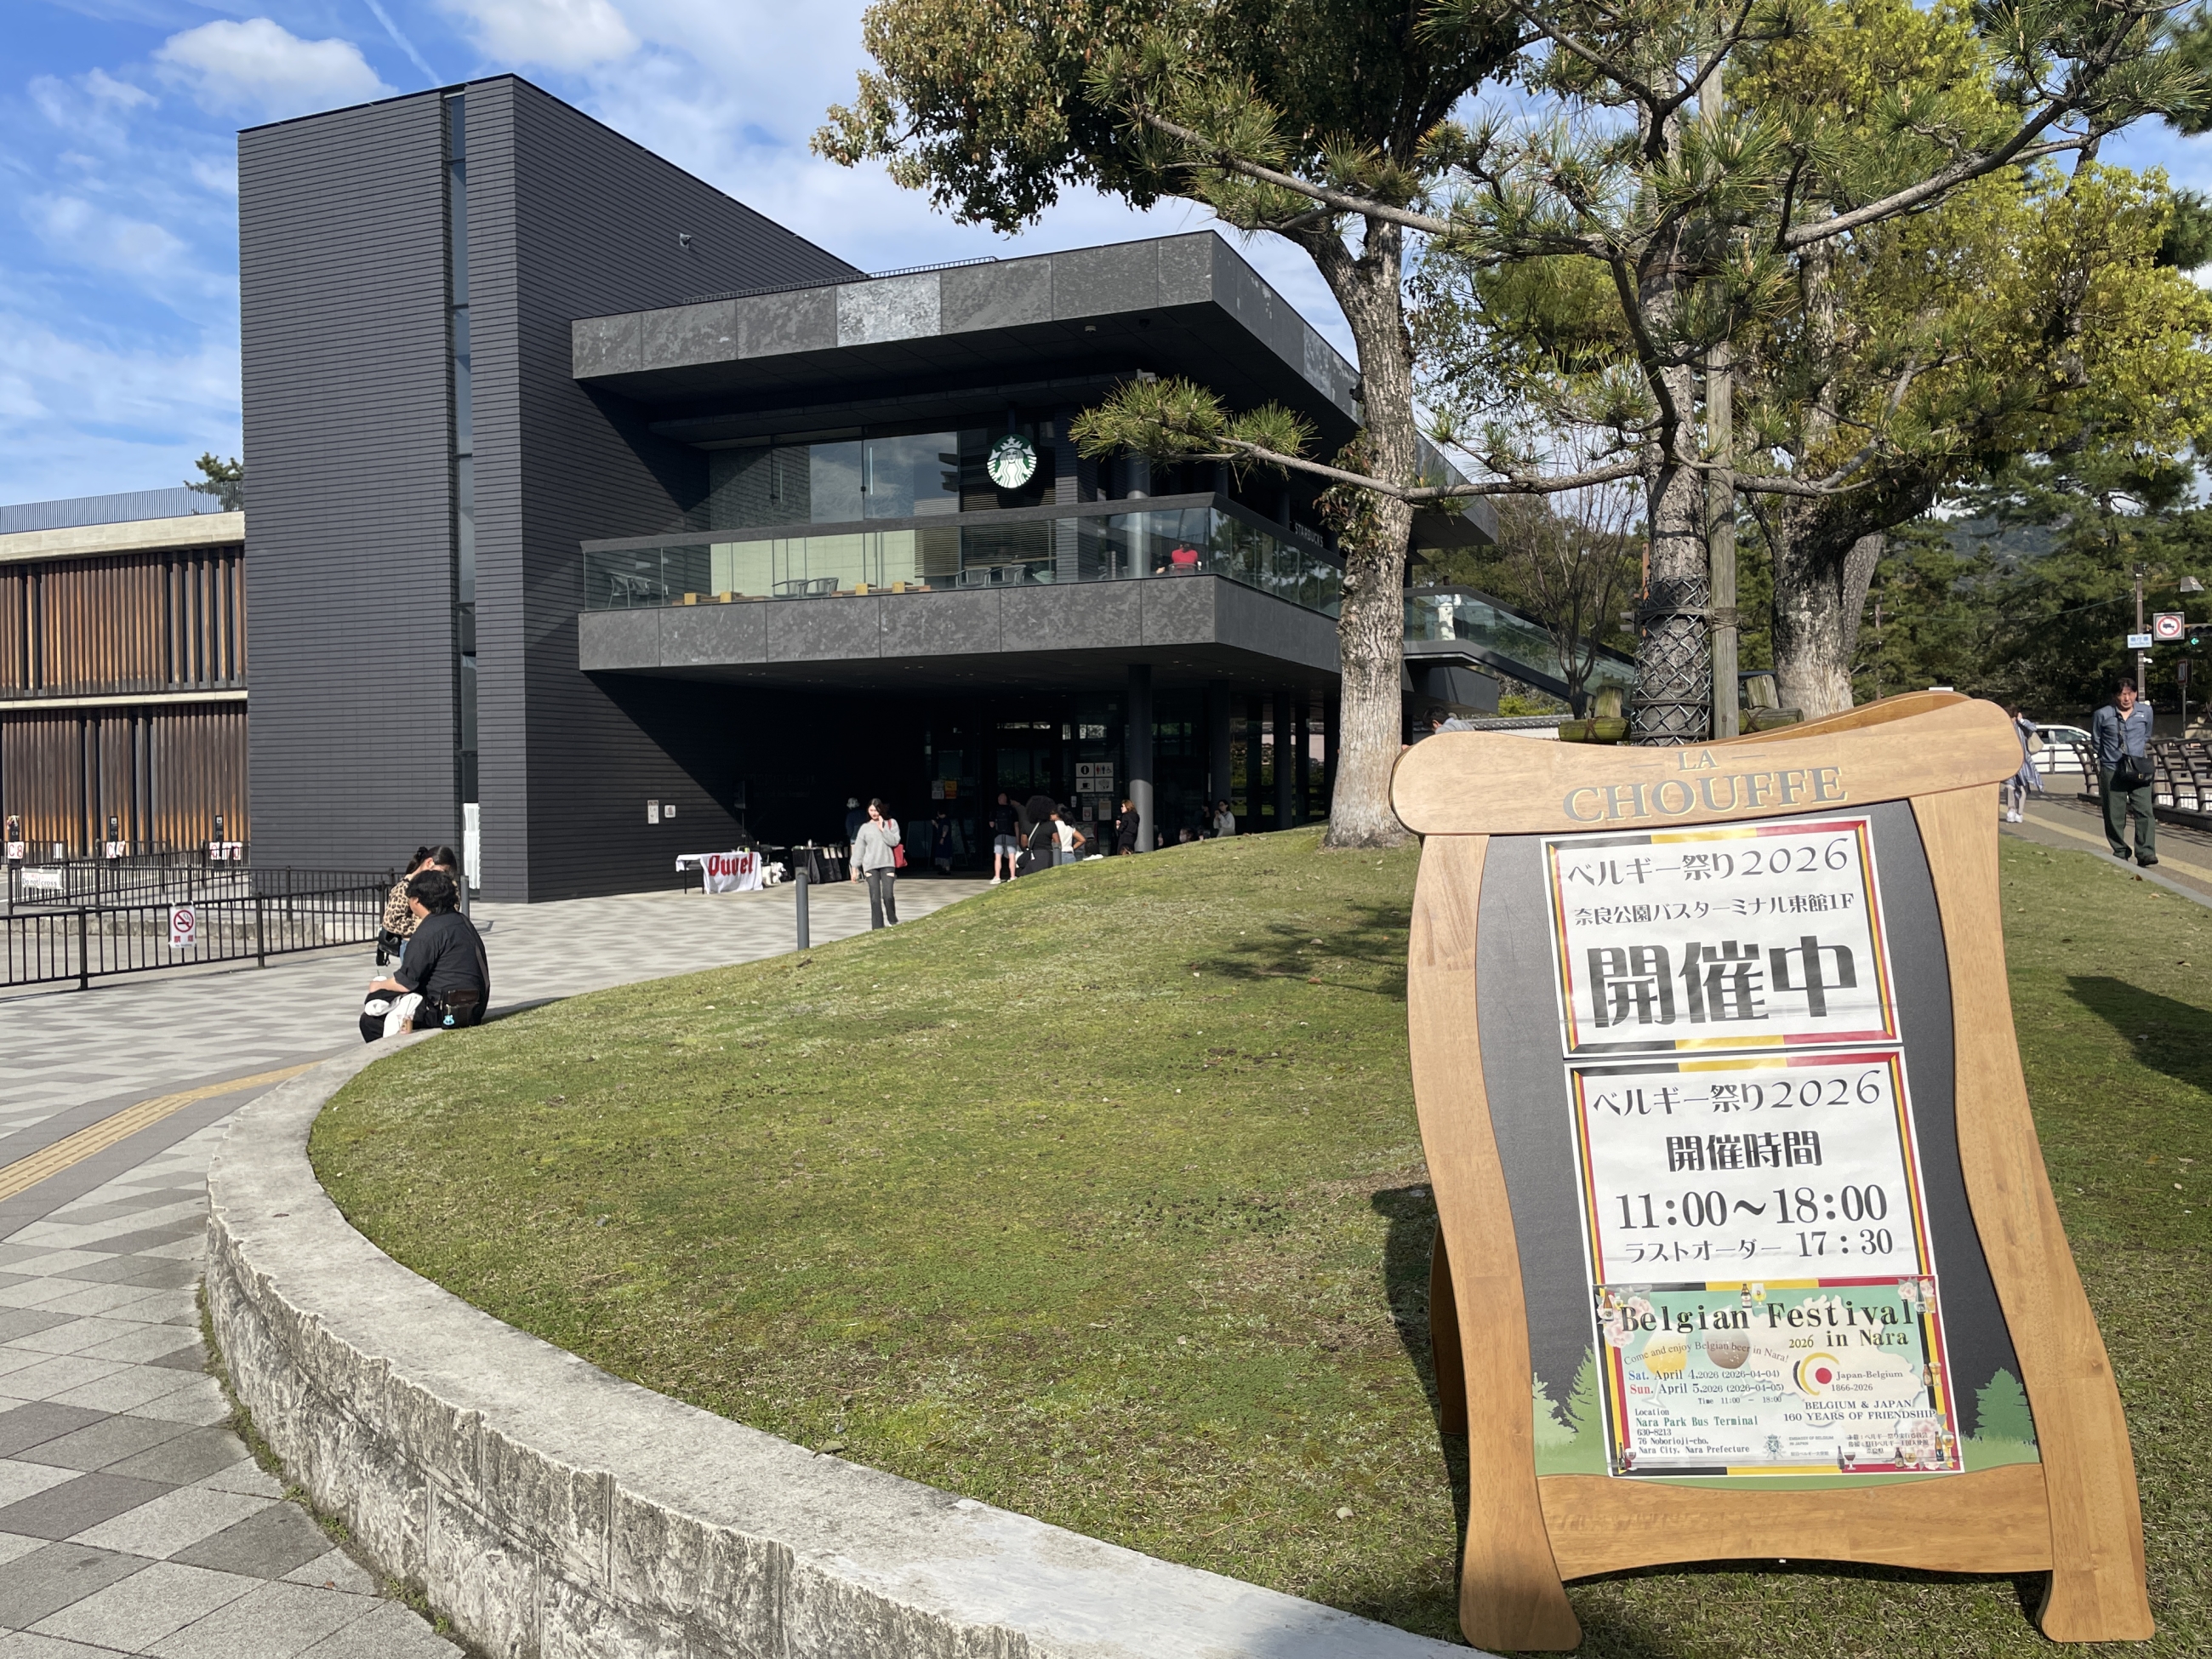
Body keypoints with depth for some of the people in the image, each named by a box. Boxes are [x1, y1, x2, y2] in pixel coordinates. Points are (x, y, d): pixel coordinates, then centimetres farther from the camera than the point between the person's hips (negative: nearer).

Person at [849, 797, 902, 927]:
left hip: (887, 864, -1)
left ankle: (893, 921, 11)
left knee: (888, 895, -14)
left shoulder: (891, 823, 7)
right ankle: (878, 928, -1)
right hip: (870, 866, 1)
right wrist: (855, 868, 5)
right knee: (875, 898, -4)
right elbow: (859, 848, 9)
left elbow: (894, 841, -5)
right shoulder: (865, 827, 8)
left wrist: (882, 828, -9)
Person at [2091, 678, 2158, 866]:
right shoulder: (2102, 715, -3)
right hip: (2111, 771, -1)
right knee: (2114, 816, 3)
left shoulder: (2146, 711, 5)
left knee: (2145, 812, -11)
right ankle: (2120, 853, 16)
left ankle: (2145, 854, -13)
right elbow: (2096, 742, 12)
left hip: (2139, 770, 1)